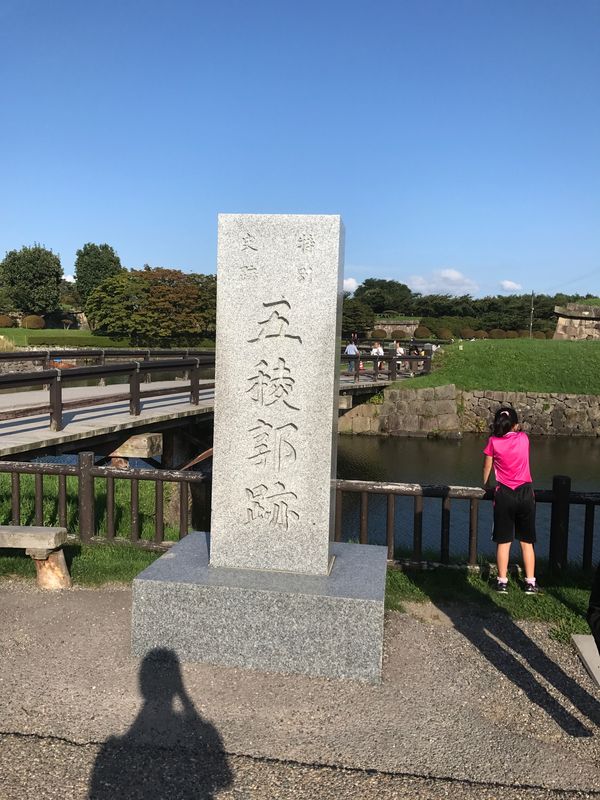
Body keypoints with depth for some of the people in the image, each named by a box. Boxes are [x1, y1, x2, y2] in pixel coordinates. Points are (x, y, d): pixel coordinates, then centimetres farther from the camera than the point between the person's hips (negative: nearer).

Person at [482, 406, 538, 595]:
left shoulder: (493, 441, -4)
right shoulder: (523, 438, 0)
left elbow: (487, 468, 7)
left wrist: (485, 484, 20)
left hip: (504, 494, -1)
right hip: (525, 493, 2)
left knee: (503, 541, 8)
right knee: (527, 542, 11)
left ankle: (502, 582, 9)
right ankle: (530, 583, 13)